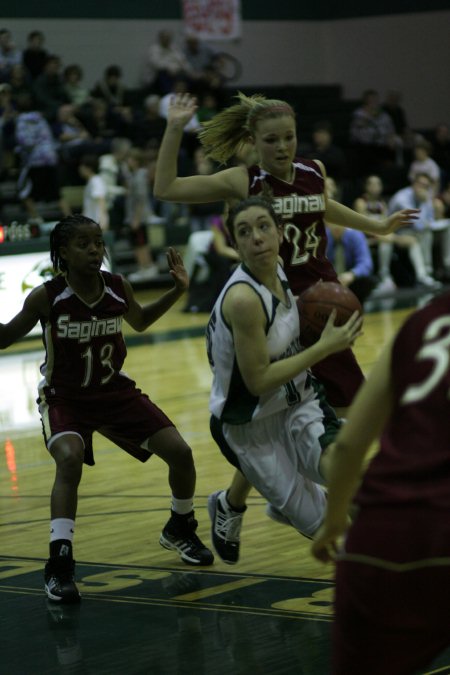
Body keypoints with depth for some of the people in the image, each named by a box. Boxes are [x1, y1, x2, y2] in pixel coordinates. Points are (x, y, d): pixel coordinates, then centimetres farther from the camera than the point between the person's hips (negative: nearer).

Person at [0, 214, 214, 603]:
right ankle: (59, 566, -26)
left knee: (179, 452, -2)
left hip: (114, 391, 4)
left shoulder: (118, 288, -10)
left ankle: (180, 530, 27)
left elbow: (140, 321, 12)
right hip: (63, 398, -4)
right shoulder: (47, 297, -20)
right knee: (70, 460, -33)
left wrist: (178, 290, -1)